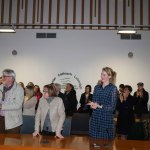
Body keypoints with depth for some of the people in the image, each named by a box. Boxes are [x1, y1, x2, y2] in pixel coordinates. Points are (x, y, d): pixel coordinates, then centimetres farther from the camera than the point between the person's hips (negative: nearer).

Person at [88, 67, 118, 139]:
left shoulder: (113, 88, -5)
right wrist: (92, 104, -8)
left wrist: (99, 106, -16)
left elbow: (112, 107, -8)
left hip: (106, 119, -4)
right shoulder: (97, 87, 10)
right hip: (95, 118, 4)